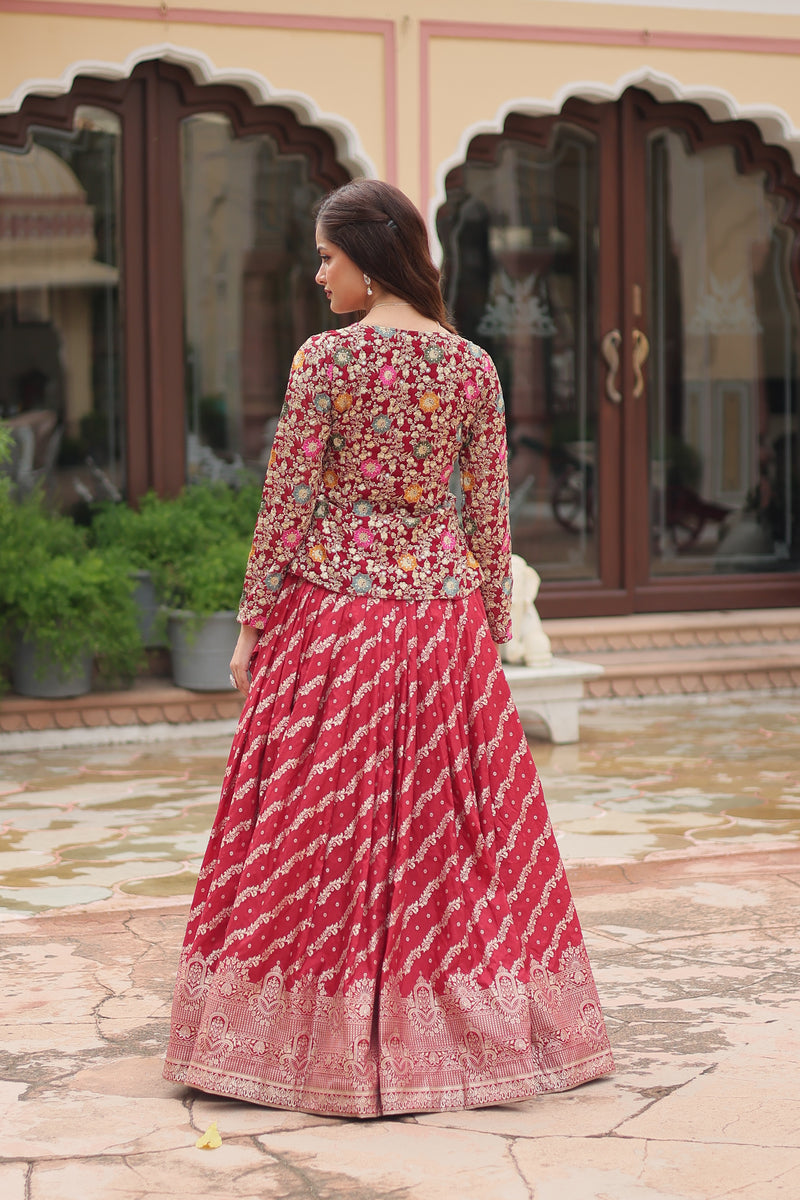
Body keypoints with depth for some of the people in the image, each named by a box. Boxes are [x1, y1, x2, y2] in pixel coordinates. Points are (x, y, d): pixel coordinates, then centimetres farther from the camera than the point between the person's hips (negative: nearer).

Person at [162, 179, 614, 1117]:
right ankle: (471, 1032, 19)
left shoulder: (325, 360, -9)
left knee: (324, 830, 4)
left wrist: (252, 624, -1)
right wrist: (491, 630, 13)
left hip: (335, 610, -4)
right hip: (443, 613, 4)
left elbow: (288, 503, -8)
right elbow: (489, 514, 5)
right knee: (449, 827, 12)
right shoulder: (472, 366, 2)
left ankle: (333, 1044, 10)